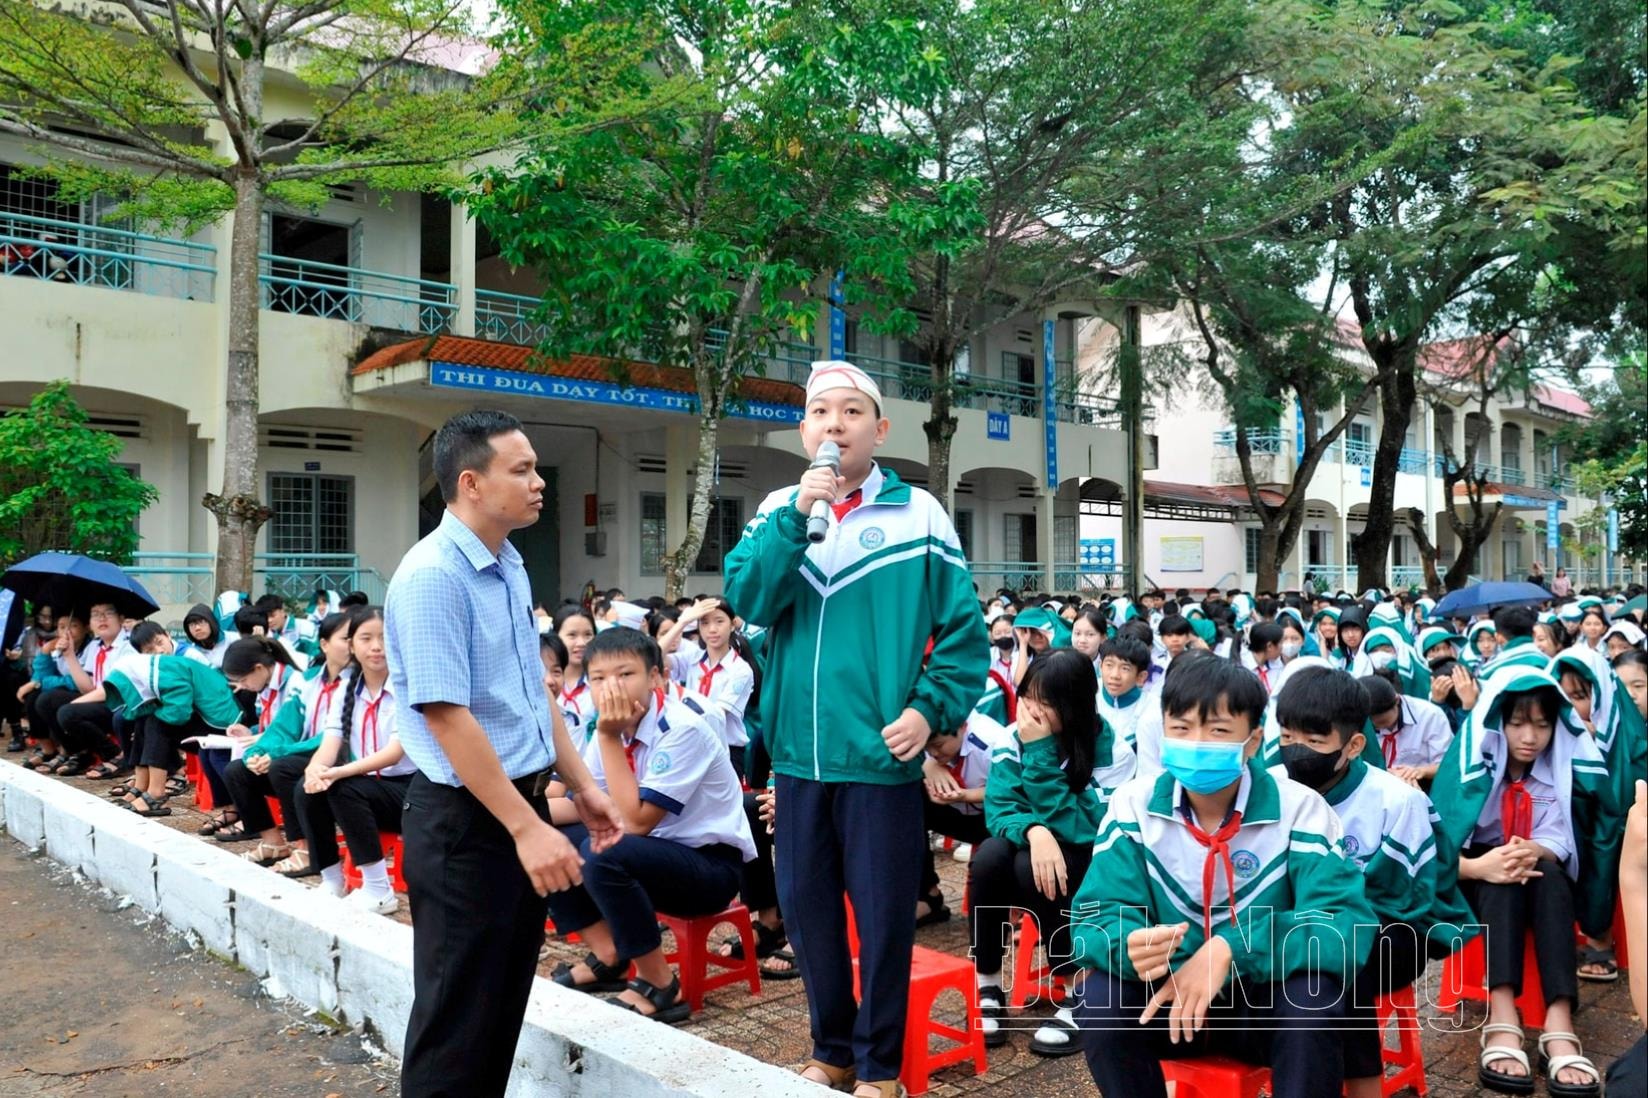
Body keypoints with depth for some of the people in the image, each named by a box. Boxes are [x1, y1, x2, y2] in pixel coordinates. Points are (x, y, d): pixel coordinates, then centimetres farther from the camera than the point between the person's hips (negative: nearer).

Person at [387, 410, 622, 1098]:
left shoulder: (510, 567, 9)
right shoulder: (432, 576, -18)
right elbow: (446, 716, -23)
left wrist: (582, 786, 14)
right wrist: (527, 828, -24)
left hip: (521, 806, 9)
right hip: (464, 822, -8)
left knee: (506, 1003, 19)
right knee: (458, 1019, 5)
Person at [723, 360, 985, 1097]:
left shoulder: (918, 512, -2)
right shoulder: (779, 510, 7)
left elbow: (963, 629, -2)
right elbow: (747, 599, -9)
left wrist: (932, 708, -13)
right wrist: (796, 514, -18)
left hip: (881, 753, -3)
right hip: (799, 753, 4)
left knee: (882, 917, 6)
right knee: (806, 908, 15)